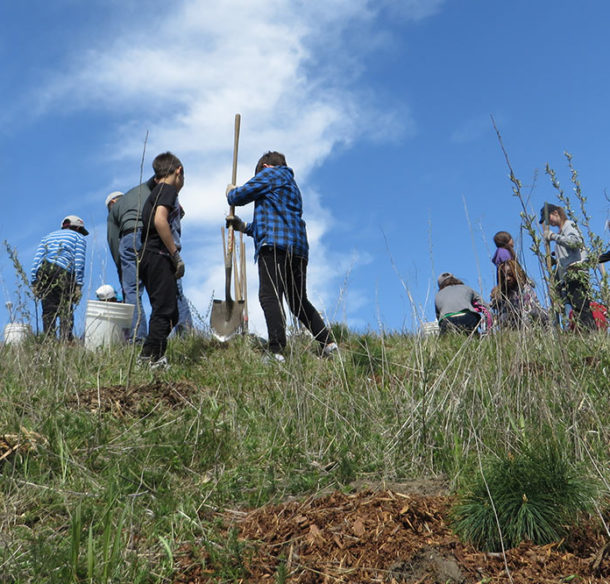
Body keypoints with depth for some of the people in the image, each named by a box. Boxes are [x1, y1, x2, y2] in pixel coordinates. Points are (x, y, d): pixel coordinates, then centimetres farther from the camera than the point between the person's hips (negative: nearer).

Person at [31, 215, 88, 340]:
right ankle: (66, 340, -14)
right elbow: (79, 262, 3)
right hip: (63, 272, -4)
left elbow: (36, 260, 18)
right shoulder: (79, 237, 19)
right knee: (66, 309, -4)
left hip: (42, 272, 4)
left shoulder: (48, 236, 32)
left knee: (48, 310, 6)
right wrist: (78, 285, -2)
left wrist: (34, 282, 13)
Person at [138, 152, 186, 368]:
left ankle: (148, 357, 10)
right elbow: (160, 220, -19)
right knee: (165, 310, -12)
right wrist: (176, 255, -17)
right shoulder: (168, 189, -3)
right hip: (158, 256, -10)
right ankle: (153, 358, -13)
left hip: (150, 258, 10)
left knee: (170, 314, 10)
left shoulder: (155, 192, 26)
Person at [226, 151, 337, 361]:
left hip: (275, 245, -9)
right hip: (298, 248, 9)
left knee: (269, 297, -15)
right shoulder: (291, 185, 36)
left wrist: (231, 192, 27)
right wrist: (243, 226, 39)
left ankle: (277, 351, -25)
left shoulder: (271, 173, 10)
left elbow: (240, 196, 4)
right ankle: (327, 343, 8)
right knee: (298, 301, 14)